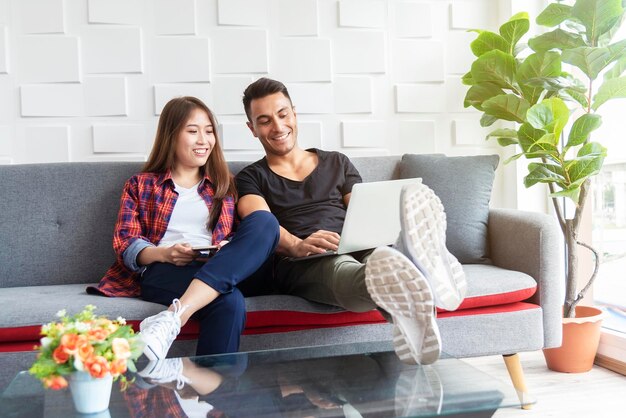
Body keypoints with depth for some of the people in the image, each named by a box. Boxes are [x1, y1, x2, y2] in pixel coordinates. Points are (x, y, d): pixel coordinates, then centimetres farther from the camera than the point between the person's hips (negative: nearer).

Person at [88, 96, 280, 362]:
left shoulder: (223, 184, 27)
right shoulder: (141, 185, 20)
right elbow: (125, 243, 9)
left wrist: (227, 250, -6)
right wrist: (164, 254, -13)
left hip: (225, 273, 4)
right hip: (162, 272, -3)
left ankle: (174, 315, -44)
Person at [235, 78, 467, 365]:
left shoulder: (336, 163, 28)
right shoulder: (250, 179, 19)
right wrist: (296, 245, -28)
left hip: (356, 249, 4)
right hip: (298, 264, -3)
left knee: (380, 254, -36)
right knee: (339, 266, -42)